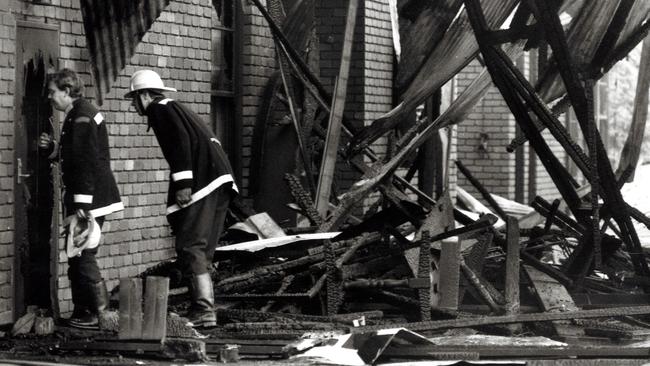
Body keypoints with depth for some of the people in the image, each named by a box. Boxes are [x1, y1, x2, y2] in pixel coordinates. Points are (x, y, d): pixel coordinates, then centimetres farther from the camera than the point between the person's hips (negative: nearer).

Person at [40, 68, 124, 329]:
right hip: (93, 198, 11)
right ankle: (83, 312, 15)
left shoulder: (81, 117, -16)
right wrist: (52, 148, 11)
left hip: (88, 199, -11)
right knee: (78, 257, 12)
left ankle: (102, 312, -5)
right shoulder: (80, 114, 17)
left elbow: (86, 162, -22)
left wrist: (82, 204, -23)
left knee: (83, 256, -8)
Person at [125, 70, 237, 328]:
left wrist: (182, 184, -18)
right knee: (201, 250, 12)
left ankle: (203, 311, -18)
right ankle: (204, 309, 11)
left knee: (190, 248, -12)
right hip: (220, 180, 10)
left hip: (202, 180, -10)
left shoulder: (160, 109, 0)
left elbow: (181, 142, -14)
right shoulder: (176, 109, 30)